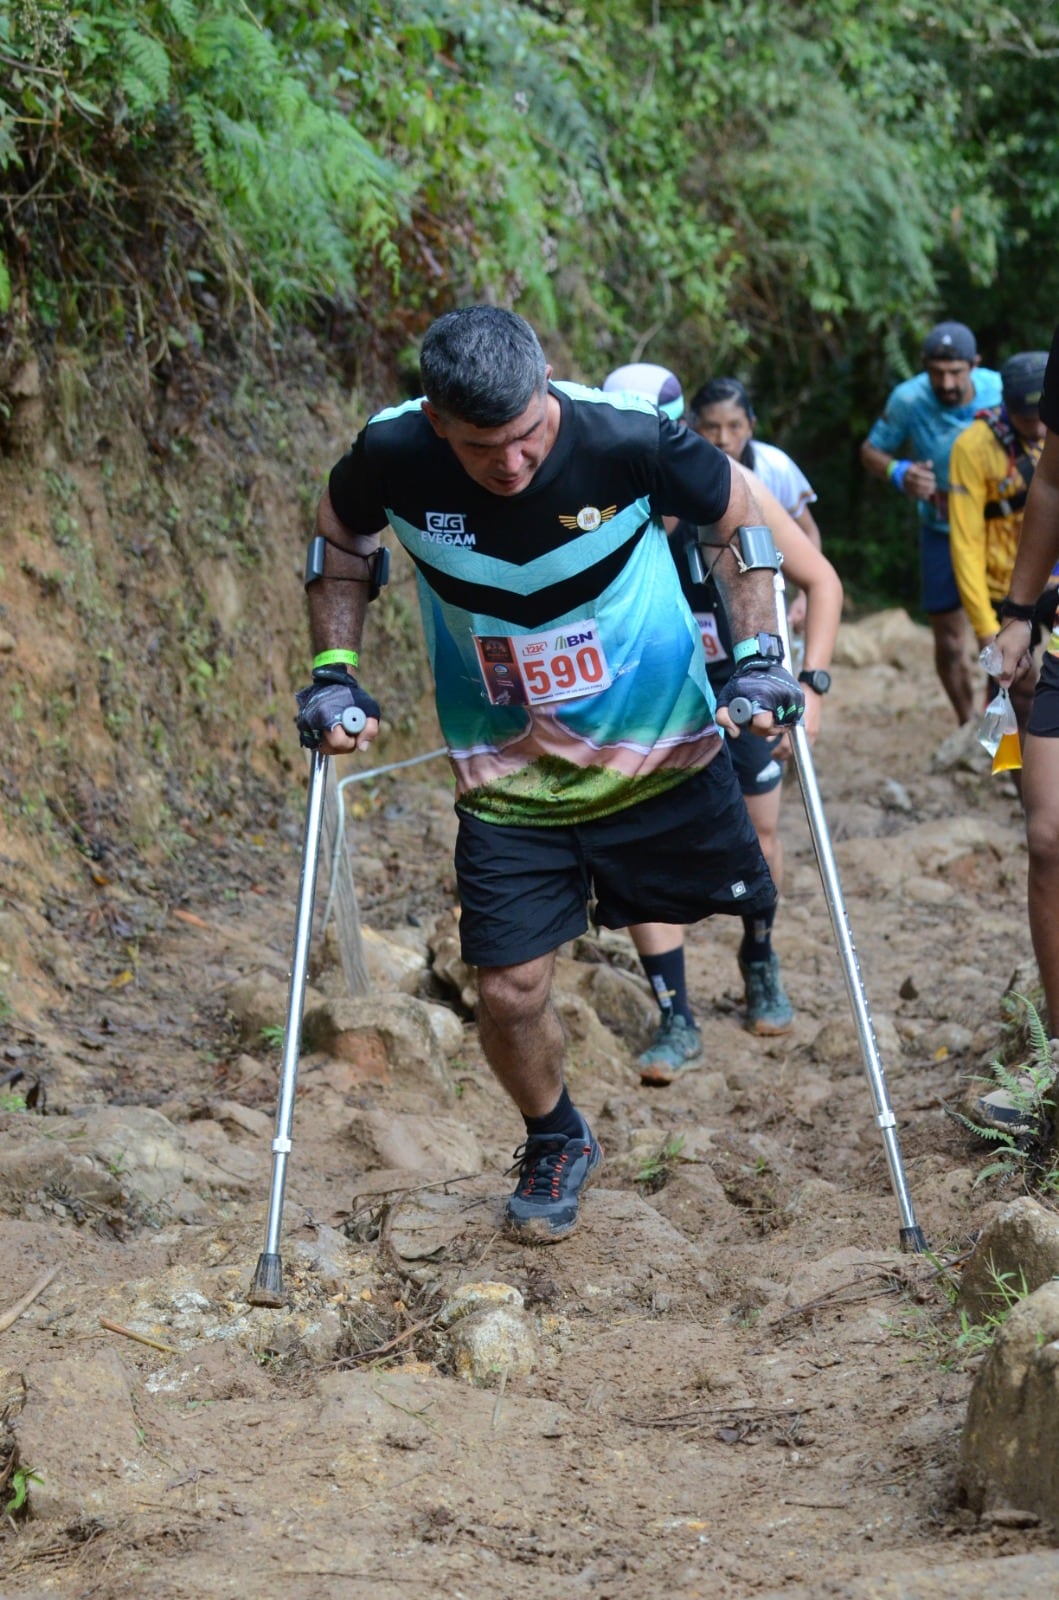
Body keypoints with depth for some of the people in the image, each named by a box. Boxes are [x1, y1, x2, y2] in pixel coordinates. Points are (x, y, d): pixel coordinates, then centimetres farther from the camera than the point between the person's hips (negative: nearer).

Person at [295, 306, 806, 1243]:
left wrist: (758, 657, -12)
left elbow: (739, 516, -6)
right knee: (510, 990, -2)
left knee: (733, 923, 12)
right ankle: (555, 1143, 27)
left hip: (664, 752, 0)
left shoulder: (627, 441, -26)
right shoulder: (391, 456, -21)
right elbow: (340, 543, 3)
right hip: (508, 776, 1)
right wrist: (334, 671, -6)